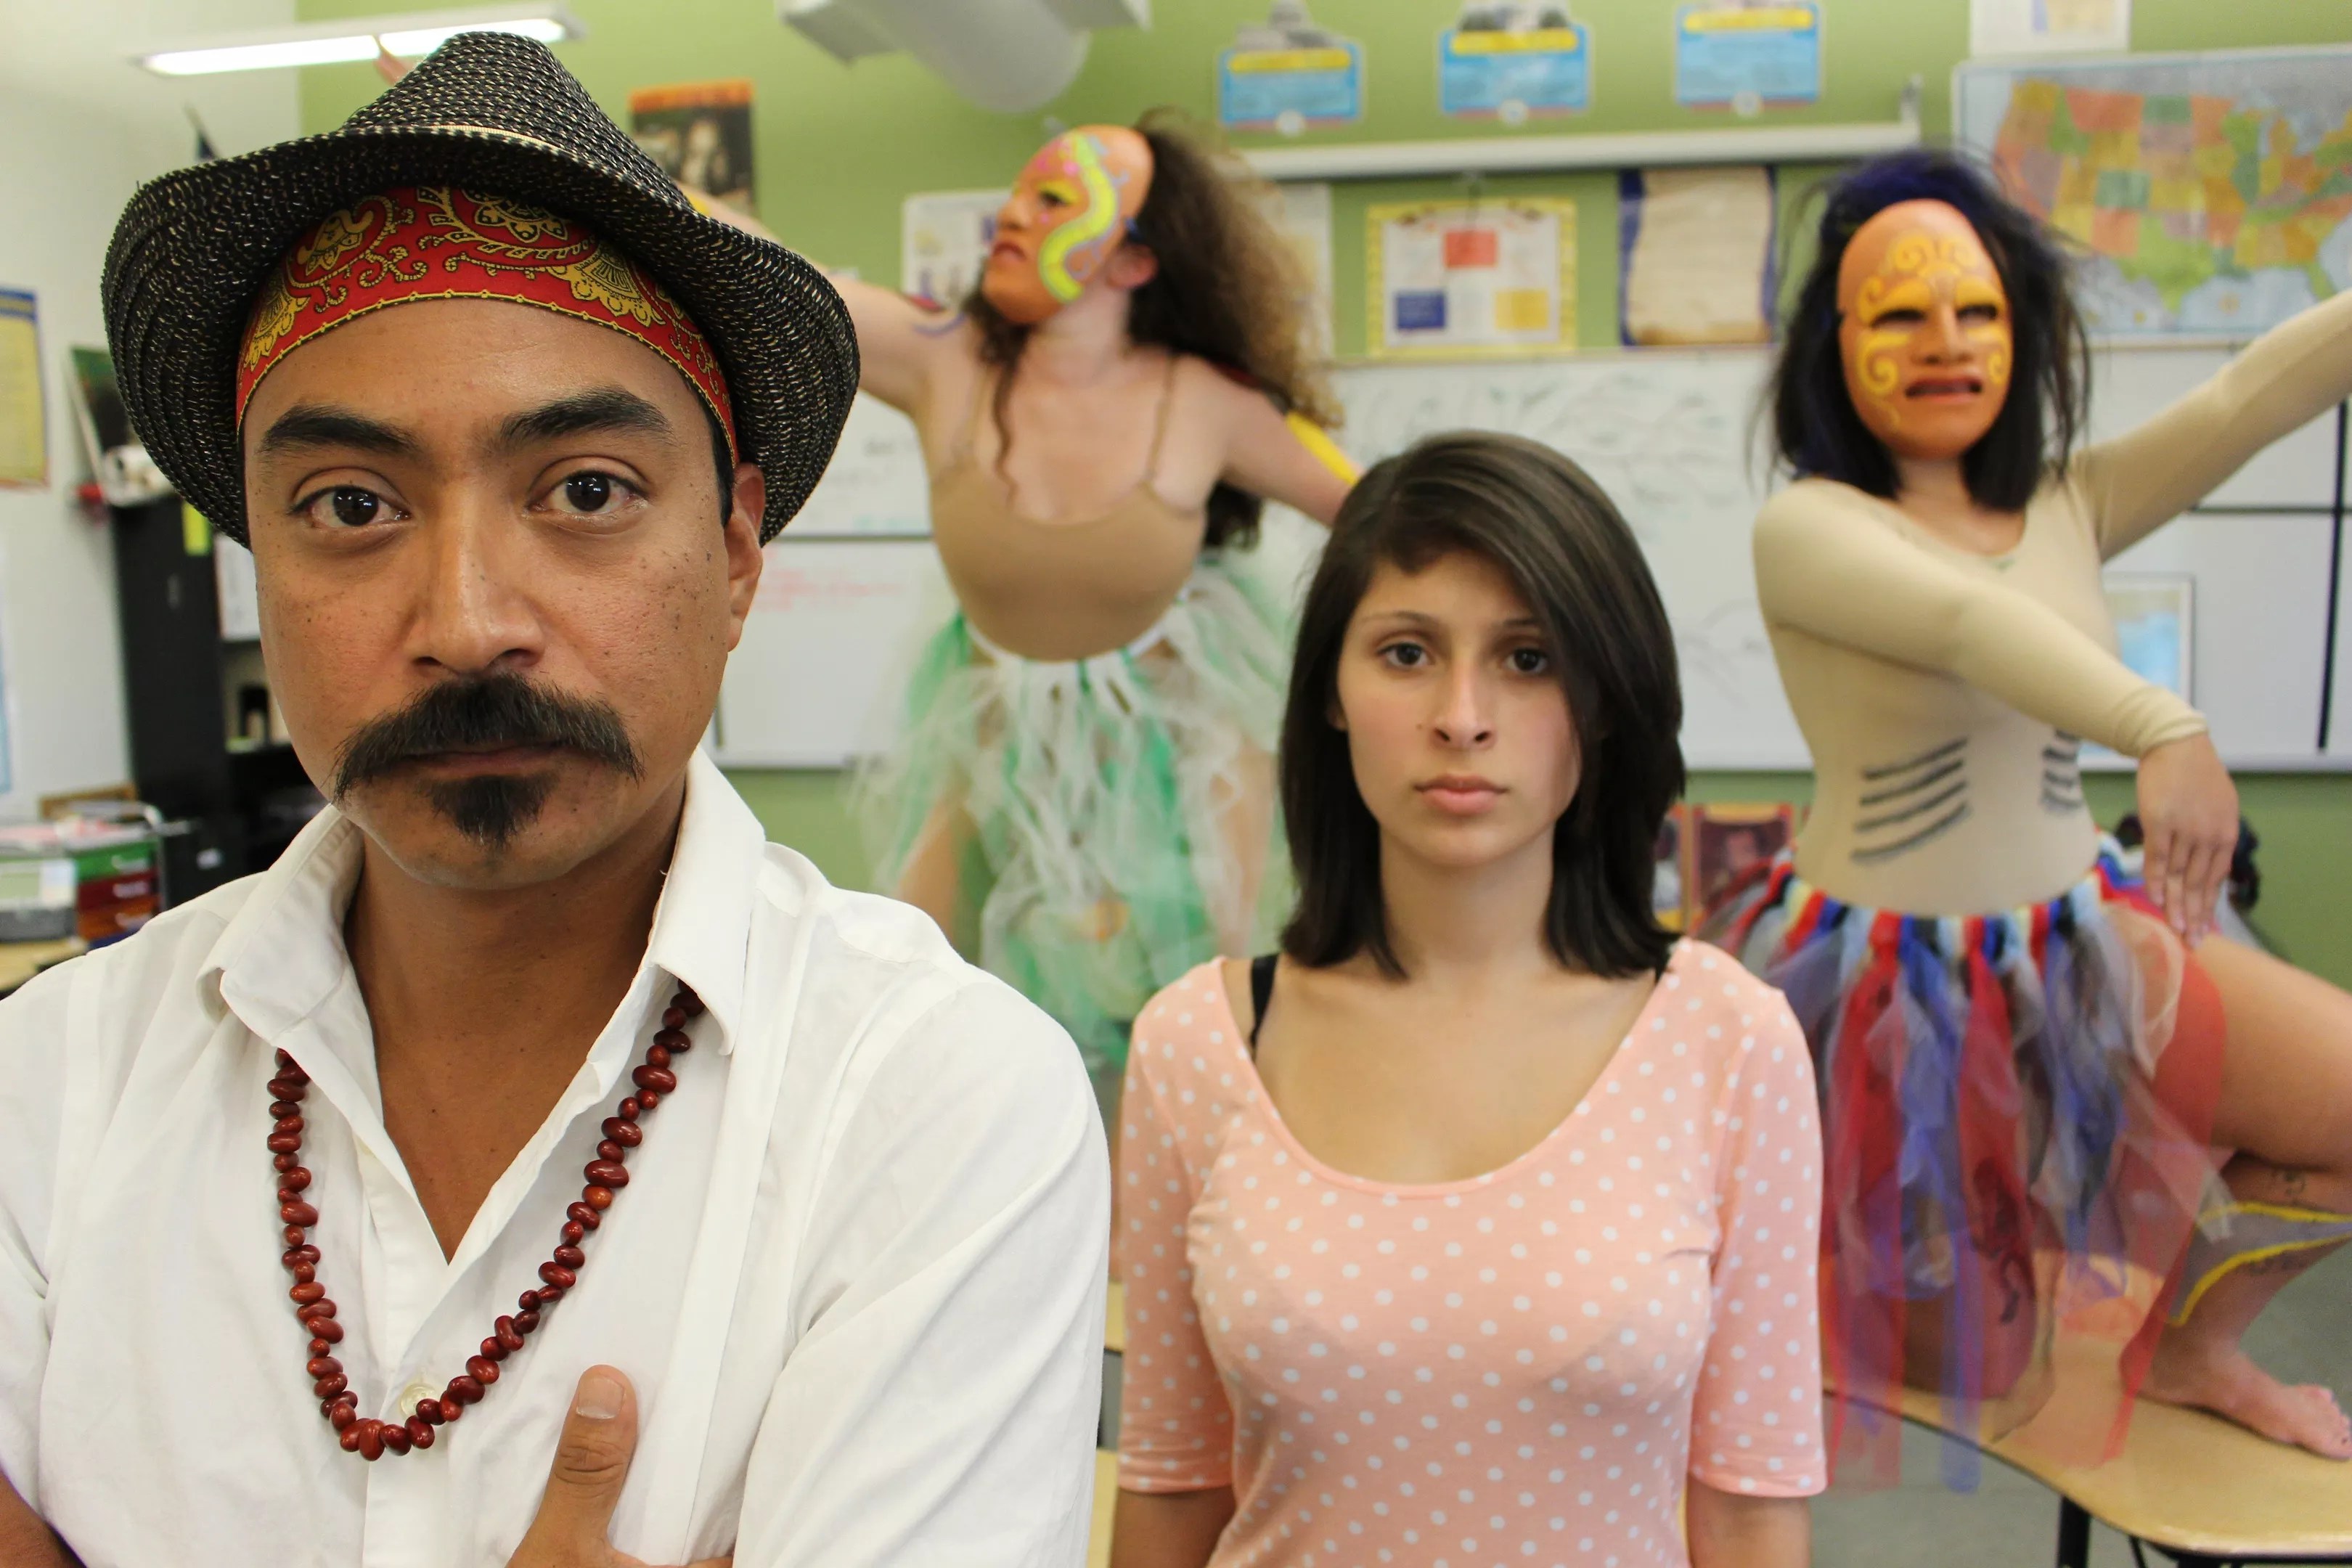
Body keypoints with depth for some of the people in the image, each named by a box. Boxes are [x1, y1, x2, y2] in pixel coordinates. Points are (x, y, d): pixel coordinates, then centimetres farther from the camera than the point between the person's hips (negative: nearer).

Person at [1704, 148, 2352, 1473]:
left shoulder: (2070, 506, 2)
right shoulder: (1808, 527, -16)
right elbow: (1963, 618, -34)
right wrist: (2163, 728, -50)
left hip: (2076, 946, 6)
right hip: (1888, 980, -5)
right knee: (1973, 1374, 8)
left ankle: (2191, 1341, 20)